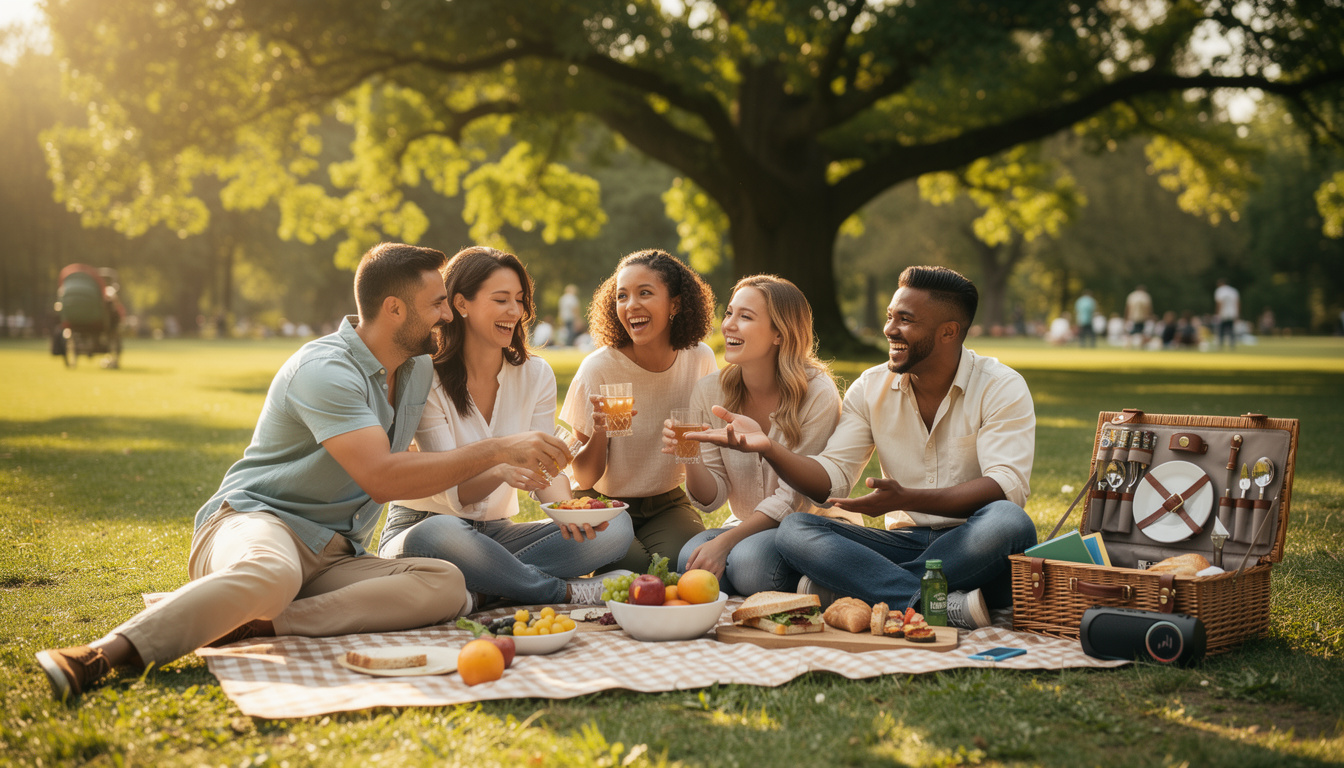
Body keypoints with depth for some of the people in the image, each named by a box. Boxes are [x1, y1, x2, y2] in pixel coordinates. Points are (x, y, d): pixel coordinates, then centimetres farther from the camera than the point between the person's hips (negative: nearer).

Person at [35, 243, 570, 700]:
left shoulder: (420, 371, 15)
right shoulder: (325, 369, -13)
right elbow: (382, 476, -24)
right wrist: (497, 451, -22)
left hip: (334, 557, 8)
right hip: (255, 520, -7)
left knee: (446, 584, -24)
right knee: (270, 575, -45)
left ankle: (256, 623, -33)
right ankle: (105, 654, -42)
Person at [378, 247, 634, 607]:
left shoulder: (536, 375, 3)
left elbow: (547, 468, -2)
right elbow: (450, 493, -18)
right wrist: (500, 472, -41)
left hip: (495, 532, 5)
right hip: (420, 525, -4)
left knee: (617, 527, -18)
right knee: (439, 535, -43)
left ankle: (481, 592, -26)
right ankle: (563, 591, -23)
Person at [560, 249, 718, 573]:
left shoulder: (700, 358, -6)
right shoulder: (598, 369, -16)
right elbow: (584, 478, -11)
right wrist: (600, 431, -31)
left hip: (668, 503, 2)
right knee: (636, 567, -30)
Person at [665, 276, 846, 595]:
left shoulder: (817, 394, -16)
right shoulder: (709, 392, -4)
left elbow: (791, 498, -16)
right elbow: (711, 499, -2)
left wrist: (725, 541, -27)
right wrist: (690, 460, -24)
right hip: (747, 529, 3)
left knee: (750, 559, -34)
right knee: (691, 561, -29)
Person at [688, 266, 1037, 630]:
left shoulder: (1001, 387, -6)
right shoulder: (871, 388, 7)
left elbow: (1007, 487, -20)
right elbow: (832, 478, 1)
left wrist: (905, 498, -32)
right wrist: (769, 447, -19)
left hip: (977, 547, -3)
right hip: (905, 542, 3)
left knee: (1008, 521, -38)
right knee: (794, 529, -20)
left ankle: (845, 589, -29)